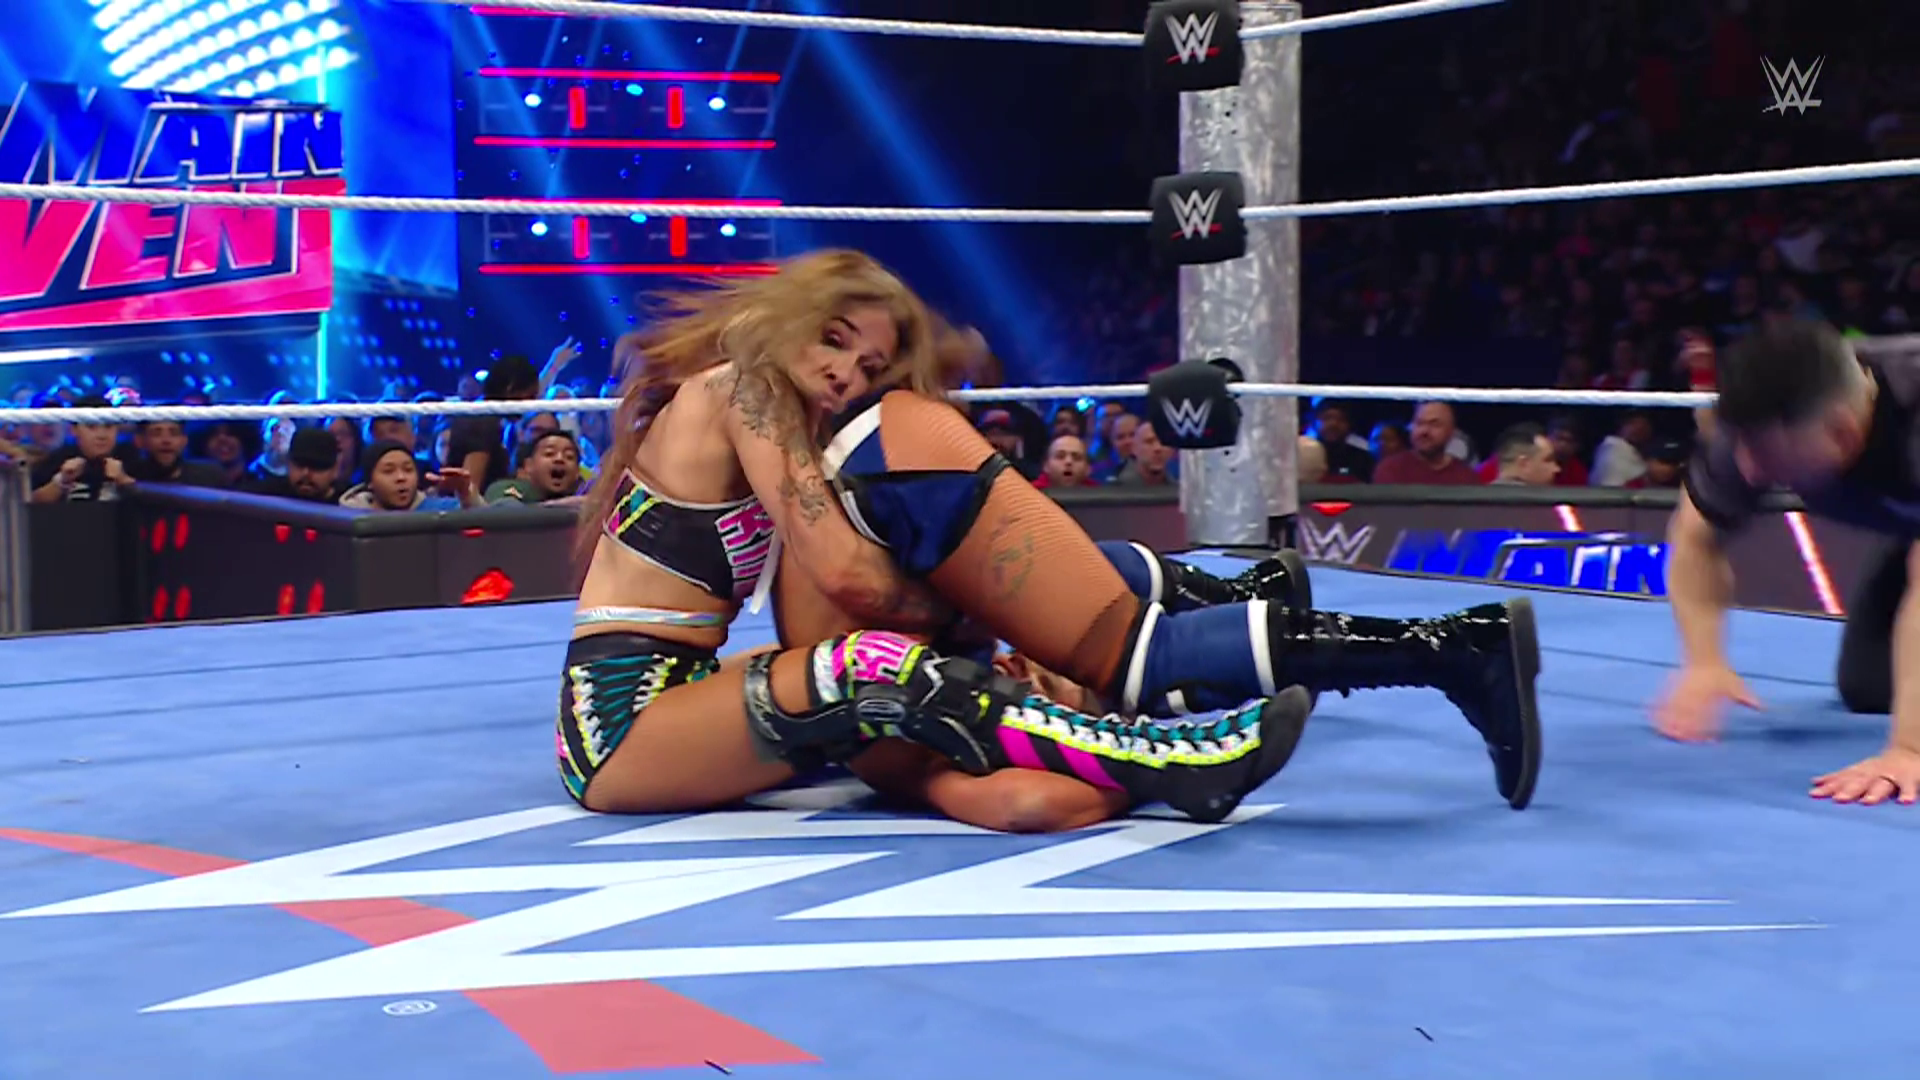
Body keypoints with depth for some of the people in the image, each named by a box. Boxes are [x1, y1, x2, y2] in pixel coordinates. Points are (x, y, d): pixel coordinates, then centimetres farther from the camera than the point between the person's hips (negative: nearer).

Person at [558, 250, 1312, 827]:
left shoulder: (778, 421, 20)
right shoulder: (742, 385, -6)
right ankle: (1165, 767, -37)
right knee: (882, 670, -28)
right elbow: (844, 573, -17)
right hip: (622, 714, -10)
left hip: (669, 695, 10)